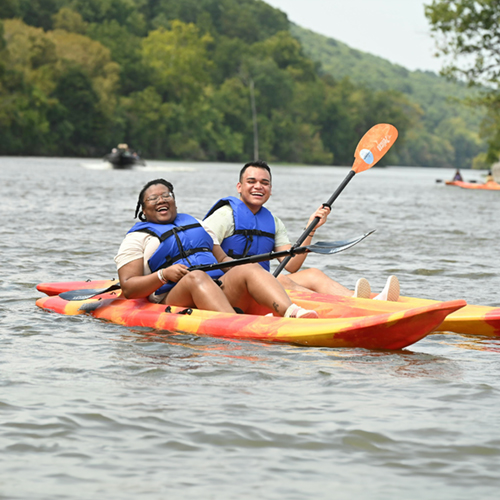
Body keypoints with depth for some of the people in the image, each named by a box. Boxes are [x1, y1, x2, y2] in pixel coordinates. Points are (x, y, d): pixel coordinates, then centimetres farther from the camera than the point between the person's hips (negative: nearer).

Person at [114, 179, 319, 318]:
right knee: (196, 276, -37)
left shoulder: (195, 224, 30)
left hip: (219, 290, 5)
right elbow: (128, 289, 1)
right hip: (172, 300, -5)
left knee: (250, 269, -23)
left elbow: (221, 258, 26)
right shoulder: (137, 238, 12)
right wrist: (163, 275, -16)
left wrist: (239, 267, 3)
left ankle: (291, 312, -51)